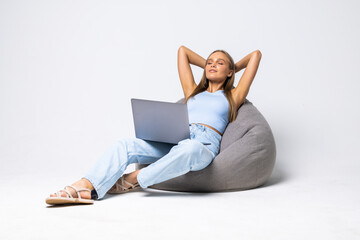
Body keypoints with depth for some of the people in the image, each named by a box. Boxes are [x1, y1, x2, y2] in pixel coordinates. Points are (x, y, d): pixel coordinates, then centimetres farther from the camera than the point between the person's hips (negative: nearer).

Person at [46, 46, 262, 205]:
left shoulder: (232, 97, 21)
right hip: (174, 142, 4)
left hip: (205, 145, -4)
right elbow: (182, 50, 37)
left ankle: (134, 180, -28)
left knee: (189, 148, -43)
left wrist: (231, 69, 37)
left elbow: (256, 55, 22)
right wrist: (208, 67, 42)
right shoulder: (193, 92, 30)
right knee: (126, 145, -22)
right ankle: (83, 188, -38)